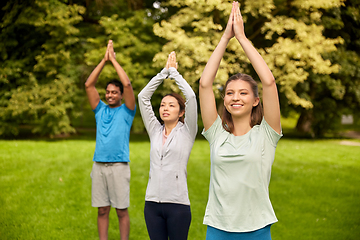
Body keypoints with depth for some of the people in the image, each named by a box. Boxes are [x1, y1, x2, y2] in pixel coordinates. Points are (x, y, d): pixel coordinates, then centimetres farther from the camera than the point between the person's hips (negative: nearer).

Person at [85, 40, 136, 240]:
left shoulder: (126, 111, 4)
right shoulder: (100, 110, 13)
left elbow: (127, 84, -9)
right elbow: (89, 85, 7)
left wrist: (114, 59, -2)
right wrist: (104, 60, 4)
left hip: (119, 165, -3)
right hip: (99, 164, 3)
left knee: (122, 210, 2)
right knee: (102, 210, 8)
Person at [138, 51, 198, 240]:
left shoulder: (187, 132, 2)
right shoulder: (155, 131, 11)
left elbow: (191, 96, -9)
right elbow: (143, 96, 9)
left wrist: (174, 71, 2)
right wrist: (164, 71, 8)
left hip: (177, 203, -3)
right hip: (152, 202, 4)